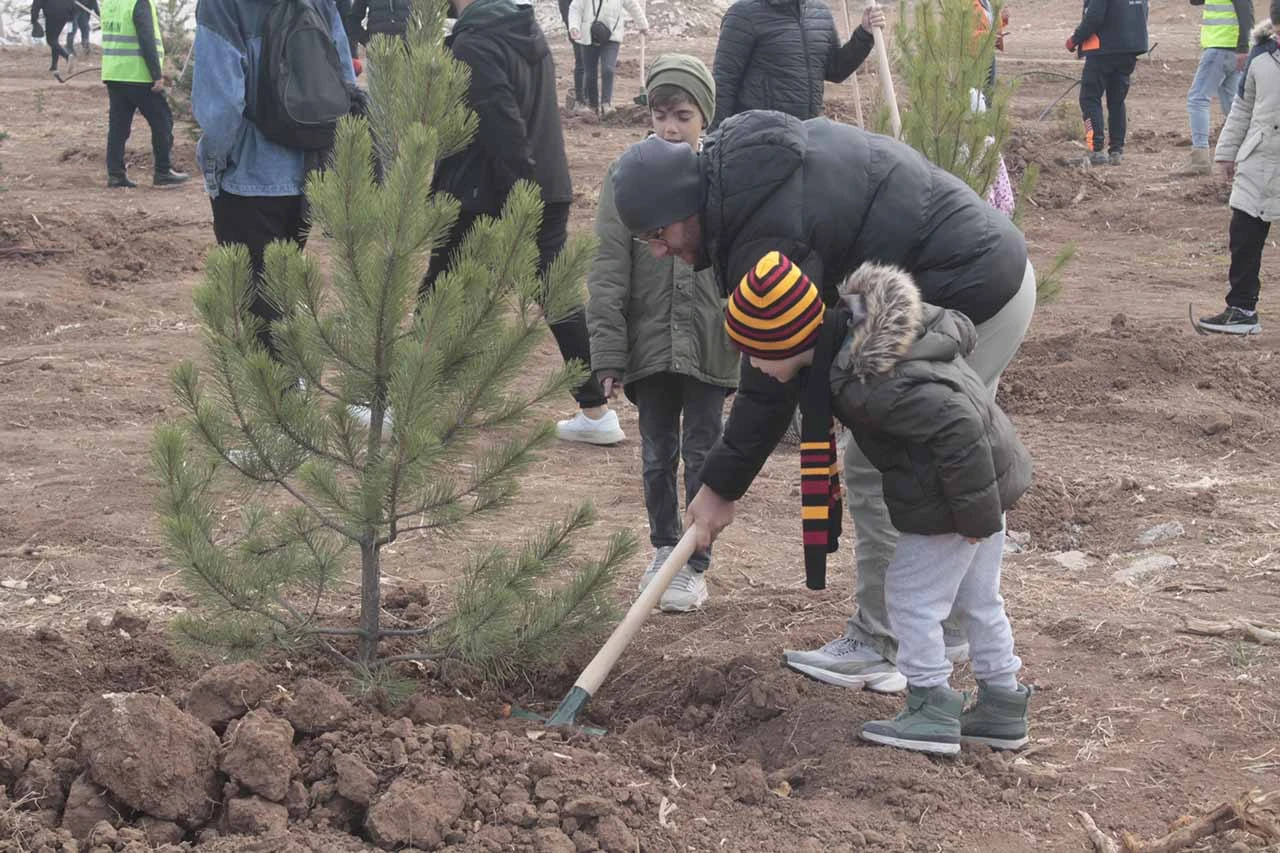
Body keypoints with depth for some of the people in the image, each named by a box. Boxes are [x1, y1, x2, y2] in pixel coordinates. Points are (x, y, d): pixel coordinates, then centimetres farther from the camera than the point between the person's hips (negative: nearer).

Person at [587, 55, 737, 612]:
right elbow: (609, 272, -4)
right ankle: (663, 548, 34)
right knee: (657, 456, 14)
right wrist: (608, 353, -8)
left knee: (702, 455, 7)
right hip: (649, 345, 2)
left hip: (710, 347, -2)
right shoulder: (628, 178, -2)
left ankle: (695, 566, 19)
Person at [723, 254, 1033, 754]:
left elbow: (957, 426, -31)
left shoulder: (864, 385, -29)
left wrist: (974, 512, -23)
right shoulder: (856, 317, -1)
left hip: (947, 496, -10)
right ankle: (1002, 705, 29)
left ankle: (933, 711, 10)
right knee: (978, 598, 19)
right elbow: (959, 329, 12)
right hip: (989, 475, 10)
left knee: (911, 597, 3)